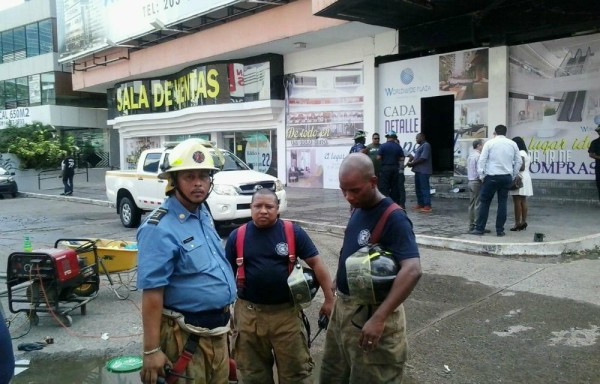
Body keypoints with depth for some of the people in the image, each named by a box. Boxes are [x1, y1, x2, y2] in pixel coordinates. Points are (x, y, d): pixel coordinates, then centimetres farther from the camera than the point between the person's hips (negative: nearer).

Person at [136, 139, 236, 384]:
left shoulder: (203, 215, 6)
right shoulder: (160, 228, -21)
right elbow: (152, 292, -23)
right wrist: (152, 351, -24)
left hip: (217, 328, 8)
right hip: (186, 334, -8)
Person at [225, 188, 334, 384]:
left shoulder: (293, 232, -6)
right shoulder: (237, 236, -1)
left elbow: (316, 263, -3)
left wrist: (329, 299, -5)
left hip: (286, 312, -1)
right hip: (249, 313, 2)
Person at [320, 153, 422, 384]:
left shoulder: (394, 219, -22)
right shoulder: (358, 210, 3)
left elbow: (412, 270, -33)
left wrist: (379, 317, -39)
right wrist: (336, 299, 14)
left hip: (370, 313, -8)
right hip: (343, 307, 8)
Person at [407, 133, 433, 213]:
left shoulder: (426, 145, -11)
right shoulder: (420, 146, 20)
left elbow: (423, 158, -18)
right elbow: (415, 156, 20)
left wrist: (412, 163, -10)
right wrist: (410, 162, 0)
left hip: (424, 171, -10)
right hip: (418, 170, 10)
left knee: (424, 188, -10)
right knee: (418, 188, 12)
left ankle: (427, 206, -8)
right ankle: (420, 204, 19)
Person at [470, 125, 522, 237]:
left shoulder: (489, 143, -1)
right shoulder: (512, 144, 8)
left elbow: (482, 160, -6)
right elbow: (519, 161, 10)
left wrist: (481, 175, 2)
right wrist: (513, 176, 16)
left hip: (492, 177, -3)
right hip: (507, 177, 3)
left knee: (485, 202, 4)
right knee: (502, 203, 7)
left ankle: (480, 228, 5)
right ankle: (500, 230, 9)